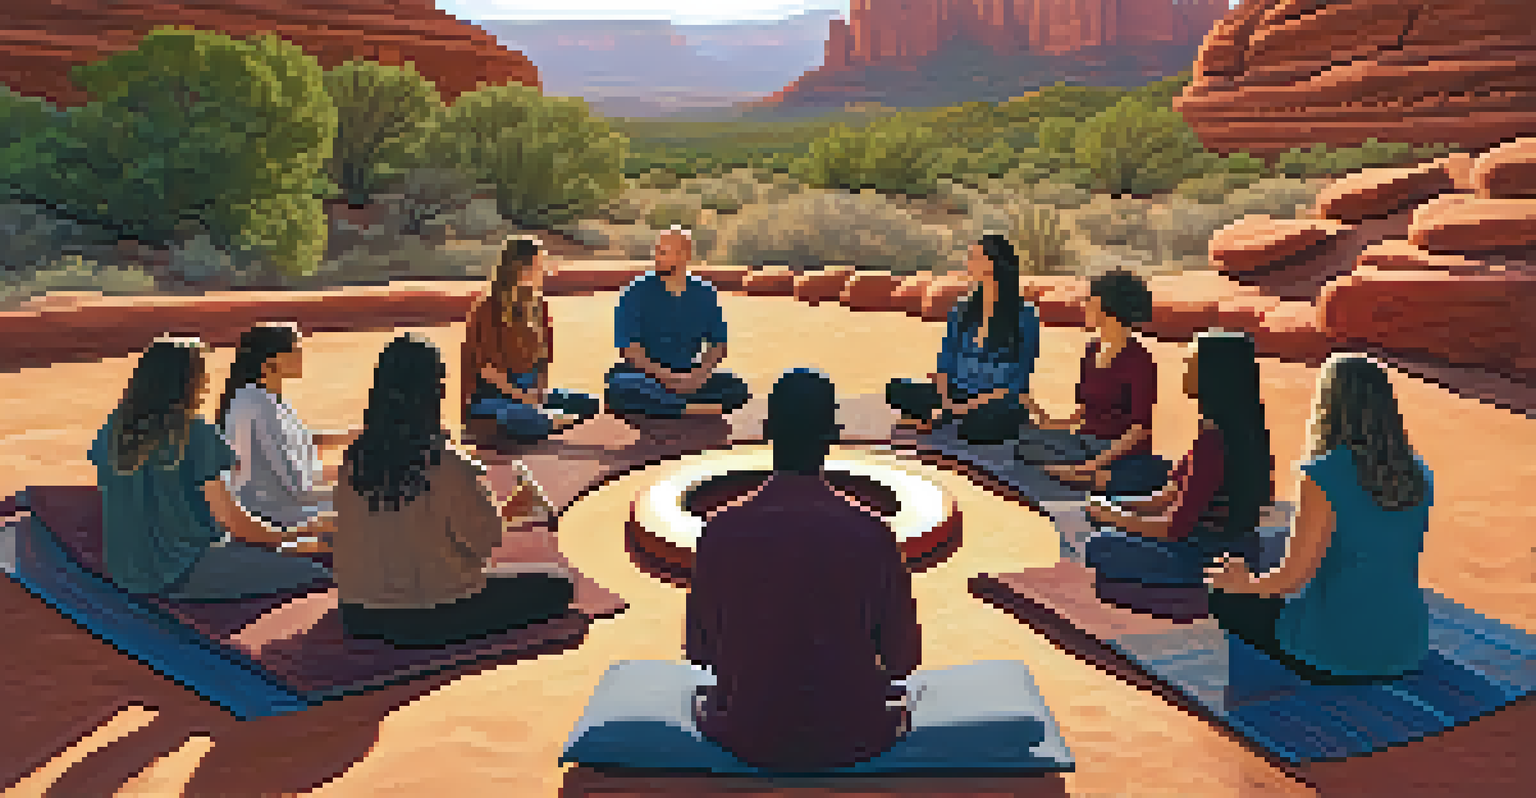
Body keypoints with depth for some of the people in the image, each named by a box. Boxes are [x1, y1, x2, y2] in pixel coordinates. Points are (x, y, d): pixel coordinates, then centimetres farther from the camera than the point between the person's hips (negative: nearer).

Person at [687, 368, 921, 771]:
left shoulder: (722, 530, -16)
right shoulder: (870, 532, -17)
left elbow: (700, 649, -3)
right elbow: (903, 656, -7)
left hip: (749, 739, 1)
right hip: (854, 738, 0)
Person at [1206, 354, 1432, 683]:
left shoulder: (1324, 477, -21)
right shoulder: (1418, 474, -1)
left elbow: (1291, 578, -17)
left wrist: (1244, 582, 3)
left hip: (1339, 653, -7)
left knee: (1224, 597, 15)